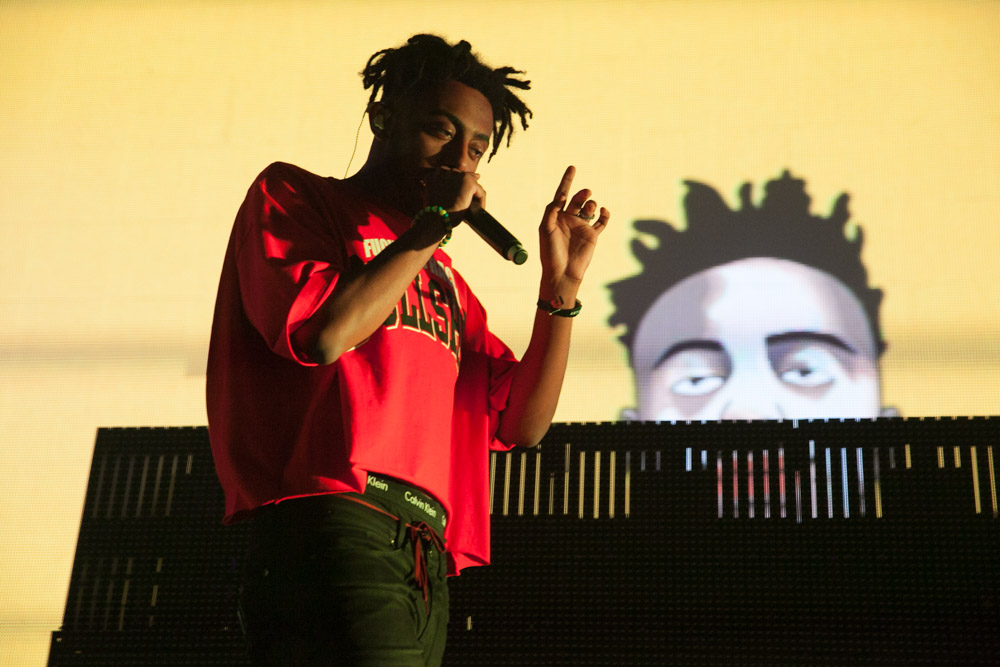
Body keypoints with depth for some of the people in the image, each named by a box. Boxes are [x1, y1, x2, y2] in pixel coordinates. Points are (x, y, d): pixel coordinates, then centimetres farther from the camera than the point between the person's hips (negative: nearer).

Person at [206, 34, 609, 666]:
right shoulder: (292, 196, 9)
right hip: (336, 531, -7)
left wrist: (561, 286, 7)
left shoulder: (445, 279, 26)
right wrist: (434, 223, -1)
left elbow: (520, 423, 18)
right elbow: (324, 332, -11)